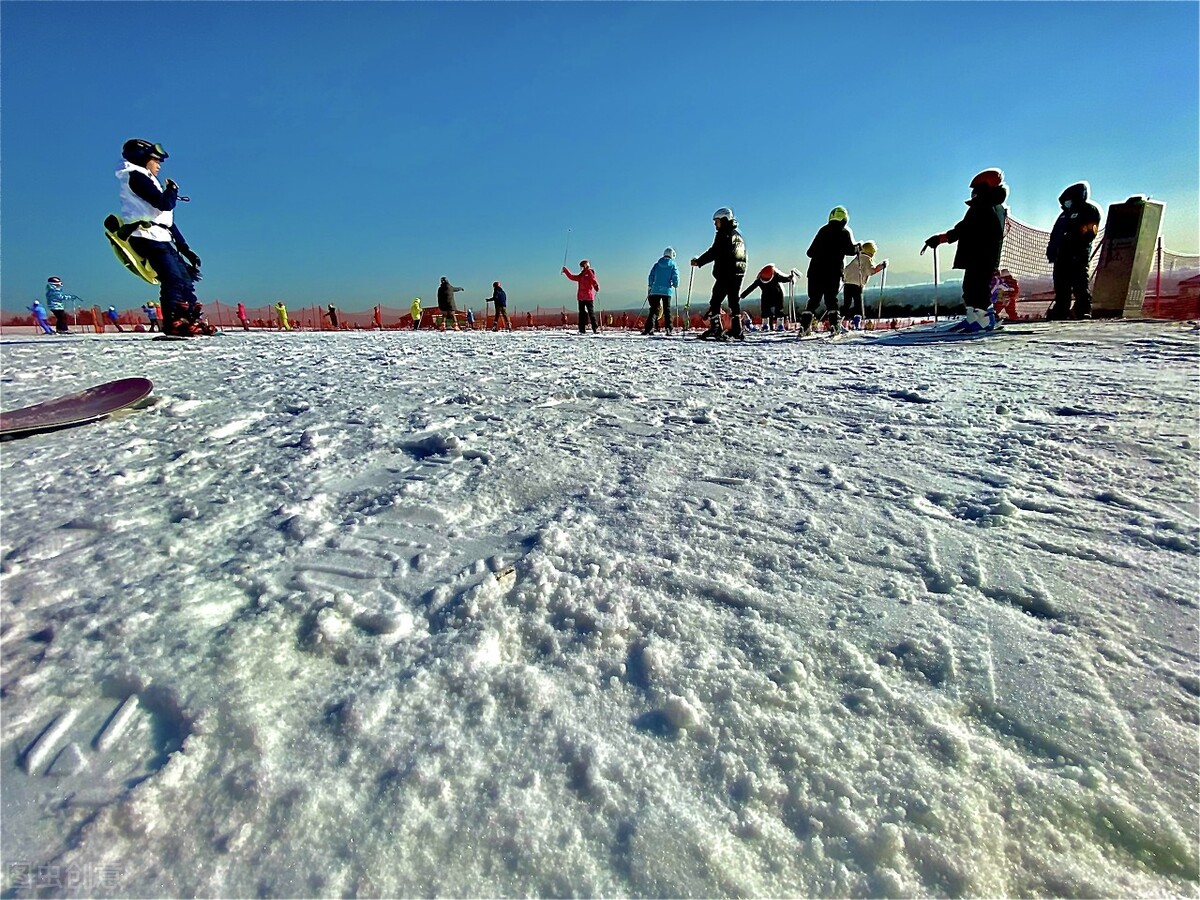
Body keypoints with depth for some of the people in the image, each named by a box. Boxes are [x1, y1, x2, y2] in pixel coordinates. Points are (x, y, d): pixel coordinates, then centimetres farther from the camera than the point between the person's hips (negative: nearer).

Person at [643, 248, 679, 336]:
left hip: (656, 290, 1)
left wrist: (650, 288, 18)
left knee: (653, 310, -1)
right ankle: (668, 329, 2)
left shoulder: (657, 265, 9)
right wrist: (675, 285, 17)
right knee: (667, 310, 8)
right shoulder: (673, 265, 3)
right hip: (667, 291, -1)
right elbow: (675, 277, -2)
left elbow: (651, 277, 9)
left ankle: (649, 328, -15)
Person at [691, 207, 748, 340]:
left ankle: (715, 330, -11)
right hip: (739, 274, 8)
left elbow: (714, 252, -15)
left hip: (725, 274, -8)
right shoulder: (739, 235, 19)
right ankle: (736, 331, 9)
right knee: (734, 302, 11)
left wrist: (698, 261, -6)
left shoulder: (723, 234, -8)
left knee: (715, 301, -5)